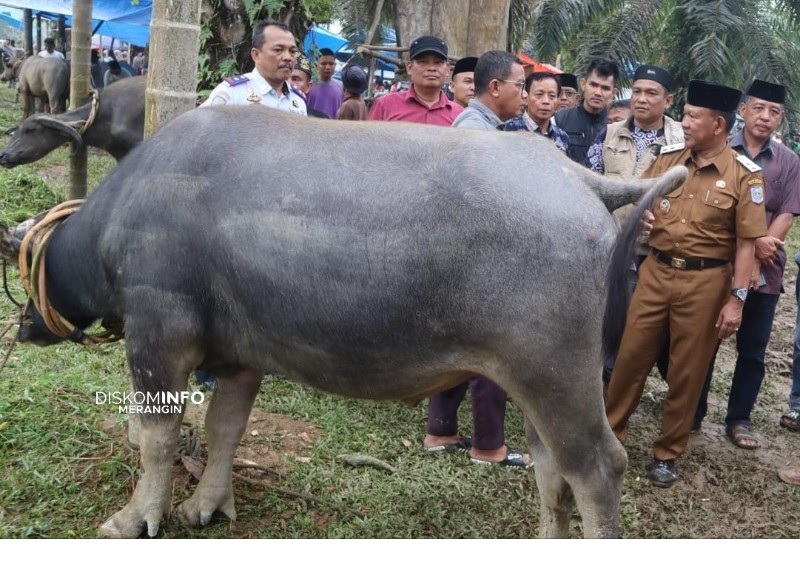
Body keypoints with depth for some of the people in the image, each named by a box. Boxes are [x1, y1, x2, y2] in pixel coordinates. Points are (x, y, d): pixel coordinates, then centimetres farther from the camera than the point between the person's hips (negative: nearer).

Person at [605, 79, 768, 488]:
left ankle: (667, 454, 22)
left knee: (687, 372, 7)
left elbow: (746, 244, -8)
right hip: (656, 271, 3)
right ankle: (610, 432, 25)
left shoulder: (744, 175, -8)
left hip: (705, 281, -3)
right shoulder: (667, 158, 3)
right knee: (631, 356, 8)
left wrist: (736, 299, -12)